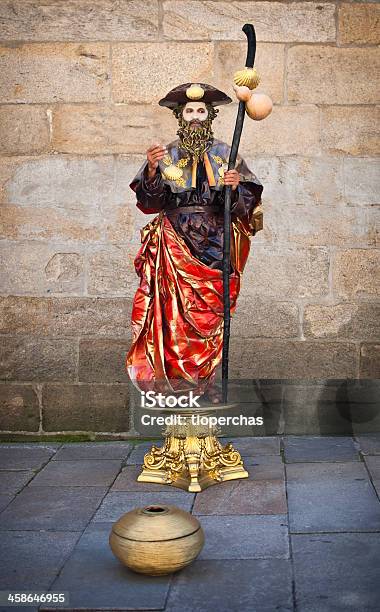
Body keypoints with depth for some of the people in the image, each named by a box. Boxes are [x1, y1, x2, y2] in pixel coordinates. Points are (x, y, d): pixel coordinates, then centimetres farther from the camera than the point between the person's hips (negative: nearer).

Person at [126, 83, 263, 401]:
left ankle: (205, 382, 7)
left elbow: (246, 204, 5)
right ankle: (174, 383, 0)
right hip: (175, 243, -1)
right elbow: (150, 202, 0)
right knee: (176, 313, -9)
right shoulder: (167, 154, 9)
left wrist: (236, 187, -15)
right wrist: (152, 170, -16)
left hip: (214, 245, 1)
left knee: (210, 315, -3)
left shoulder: (225, 154, 9)